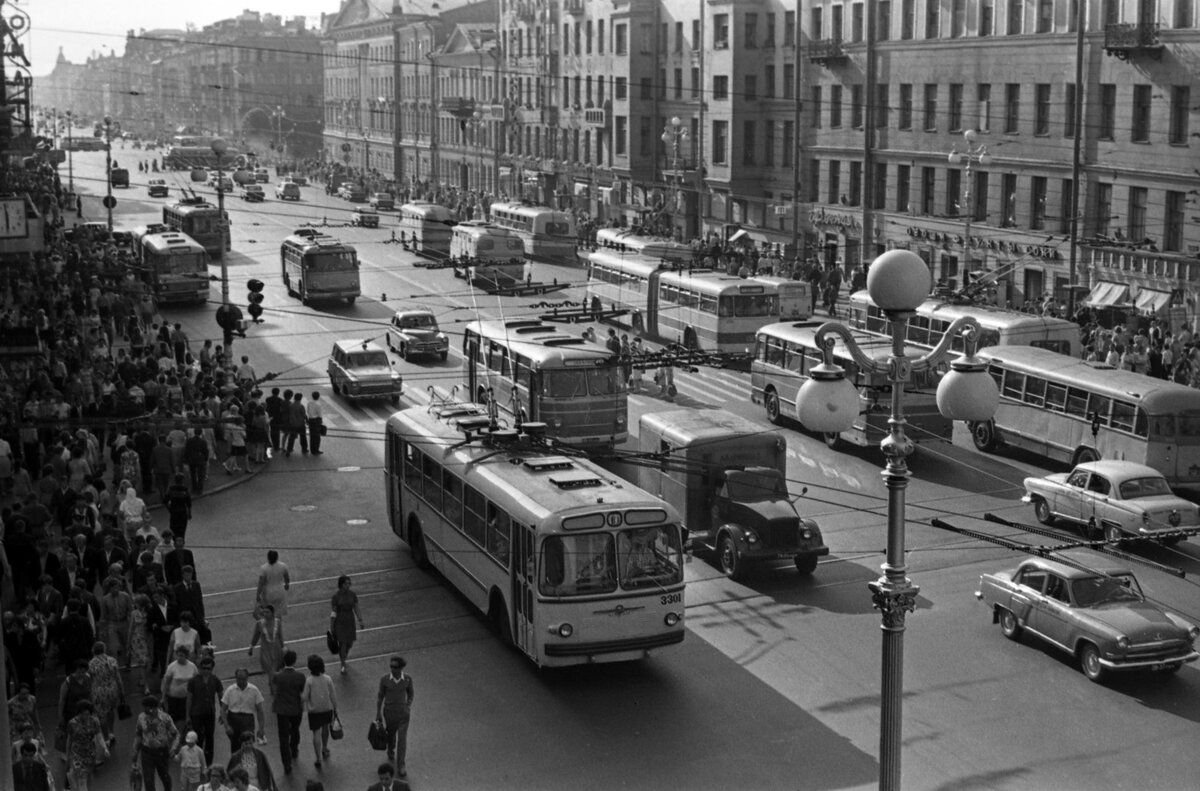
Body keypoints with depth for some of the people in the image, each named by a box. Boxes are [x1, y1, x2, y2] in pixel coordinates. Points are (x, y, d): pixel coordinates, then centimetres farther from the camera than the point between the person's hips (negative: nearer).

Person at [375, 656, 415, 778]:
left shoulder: (407, 679, -14)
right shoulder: (384, 680, -15)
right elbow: (380, 696, -3)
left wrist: (408, 706, 5)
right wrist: (378, 714, 1)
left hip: (403, 712, -1)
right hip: (389, 712, 1)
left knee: (402, 739, -4)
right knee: (390, 735, 21)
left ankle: (401, 766, 5)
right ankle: (391, 752, 52)